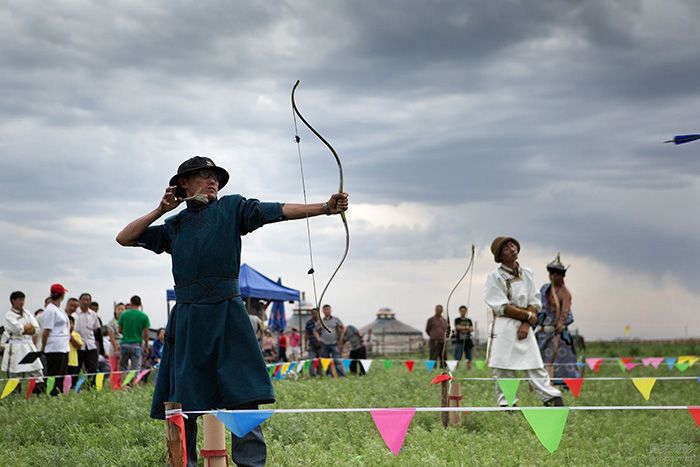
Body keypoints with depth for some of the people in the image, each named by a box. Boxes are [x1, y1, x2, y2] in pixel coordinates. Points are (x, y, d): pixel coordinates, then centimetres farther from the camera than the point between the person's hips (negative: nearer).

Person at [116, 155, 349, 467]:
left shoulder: (231, 208, 9)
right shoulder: (174, 225, 16)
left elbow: (275, 211, -3)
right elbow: (124, 239, 17)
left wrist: (326, 207, -16)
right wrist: (160, 210, 8)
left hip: (226, 314, -2)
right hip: (187, 316, 2)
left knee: (243, 394, -11)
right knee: (183, 398, 3)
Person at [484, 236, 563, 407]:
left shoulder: (527, 274, 11)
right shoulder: (495, 276, -3)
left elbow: (535, 303, 8)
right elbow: (502, 307, -9)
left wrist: (526, 324, -7)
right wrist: (527, 315, -6)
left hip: (524, 327, 3)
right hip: (503, 327, -3)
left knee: (536, 367, -2)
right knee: (503, 369, -4)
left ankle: (554, 400, -9)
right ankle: (507, 404, 2)